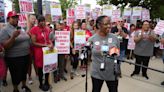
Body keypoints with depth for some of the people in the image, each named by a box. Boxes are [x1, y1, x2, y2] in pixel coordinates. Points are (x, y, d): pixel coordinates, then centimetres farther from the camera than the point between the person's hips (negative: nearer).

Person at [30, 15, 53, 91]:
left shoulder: (47, 29, 4)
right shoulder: (34, 29, -13)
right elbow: (34, 43, -15)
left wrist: (51, 44, -6)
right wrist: (45, 45, -20)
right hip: (39, 51, -5)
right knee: (40, 68, 8)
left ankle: (46, 82, 33)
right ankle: (41, 84, 28)